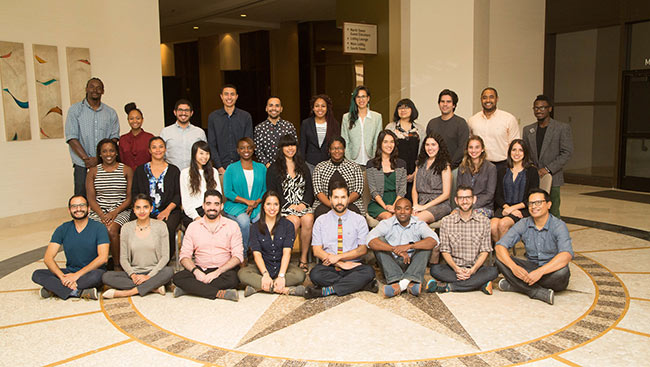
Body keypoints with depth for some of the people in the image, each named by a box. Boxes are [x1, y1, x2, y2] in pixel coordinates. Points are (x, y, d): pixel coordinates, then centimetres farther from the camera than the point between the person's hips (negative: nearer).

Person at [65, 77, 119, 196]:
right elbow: (71, 138, -1)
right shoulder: (75, 110, 6)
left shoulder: (111, 113, 11)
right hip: (82, 165, -1)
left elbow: (114, 138, 4)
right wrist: (86, 158, -11)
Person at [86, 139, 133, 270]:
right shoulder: (93, 171, 11)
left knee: (111, 229, -32)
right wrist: (102, 215, -12)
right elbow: (91, 199, 5)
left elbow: (129, 197, 2)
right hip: (99, 211, 2)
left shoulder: (126, 170, 6)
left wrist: (115, 212, -13)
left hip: (121, 210, -2)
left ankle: (117, 266, -19)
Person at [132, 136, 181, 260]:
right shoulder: (140, 170, 17)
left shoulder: (174, 170, 15)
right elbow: (135, 194, 11)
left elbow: (178, 194, 7)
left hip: (169, 211, -1)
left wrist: (168, 209, -10)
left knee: (167, 229, -34)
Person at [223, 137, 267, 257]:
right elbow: (227, 192, -1)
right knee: (244, 221, -35)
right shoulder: (231, 168, 8)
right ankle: (243, 254, -14)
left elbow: (265, 190, 11)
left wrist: (256, 202, -10)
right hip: (235, 206, -2)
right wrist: (247, 201, -12)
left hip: (257, 206, 2)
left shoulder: (261, 168, 16)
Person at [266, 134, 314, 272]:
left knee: (308, 219, -31)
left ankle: (303, 258, -20)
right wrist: (289, 206, -10)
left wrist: (304, 204, -5)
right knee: (294, 221, -33)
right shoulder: (274, 169, 9)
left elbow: (309, 188, 15)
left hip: (303, 205, 3)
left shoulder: (303, 167, 21)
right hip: (284, 206, -2)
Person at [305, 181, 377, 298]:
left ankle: (327, 290, -27)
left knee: (369, 271, -31)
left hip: (353, 265, 0)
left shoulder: (359, 220, 7)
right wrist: (340, 263, -12)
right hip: (329, 266, 1)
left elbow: (363, 249, 0)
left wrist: (339, 257, -12)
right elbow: (317, 250, 0)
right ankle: (360, 284, -24)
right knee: (315, 273, -32)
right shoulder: (320, 221, 7)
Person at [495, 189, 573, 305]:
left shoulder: (559, 226, -14)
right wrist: (513, 267, -30)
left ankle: (514, 285, -22)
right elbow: (499, 246, -11)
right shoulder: (523, 224, -3)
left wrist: (540, 271, -42)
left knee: (562, 272, -38)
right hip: (531, 268, 4)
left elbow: (566, 255, -32)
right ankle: (539, 292, -26)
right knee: (499, 259, -18)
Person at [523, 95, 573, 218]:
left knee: (552, 214, -1)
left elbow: (567, 152, -6)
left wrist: (548, 169, -14)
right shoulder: (528, 130, 14)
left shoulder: (562, 128, 1)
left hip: (552, 178, -3)